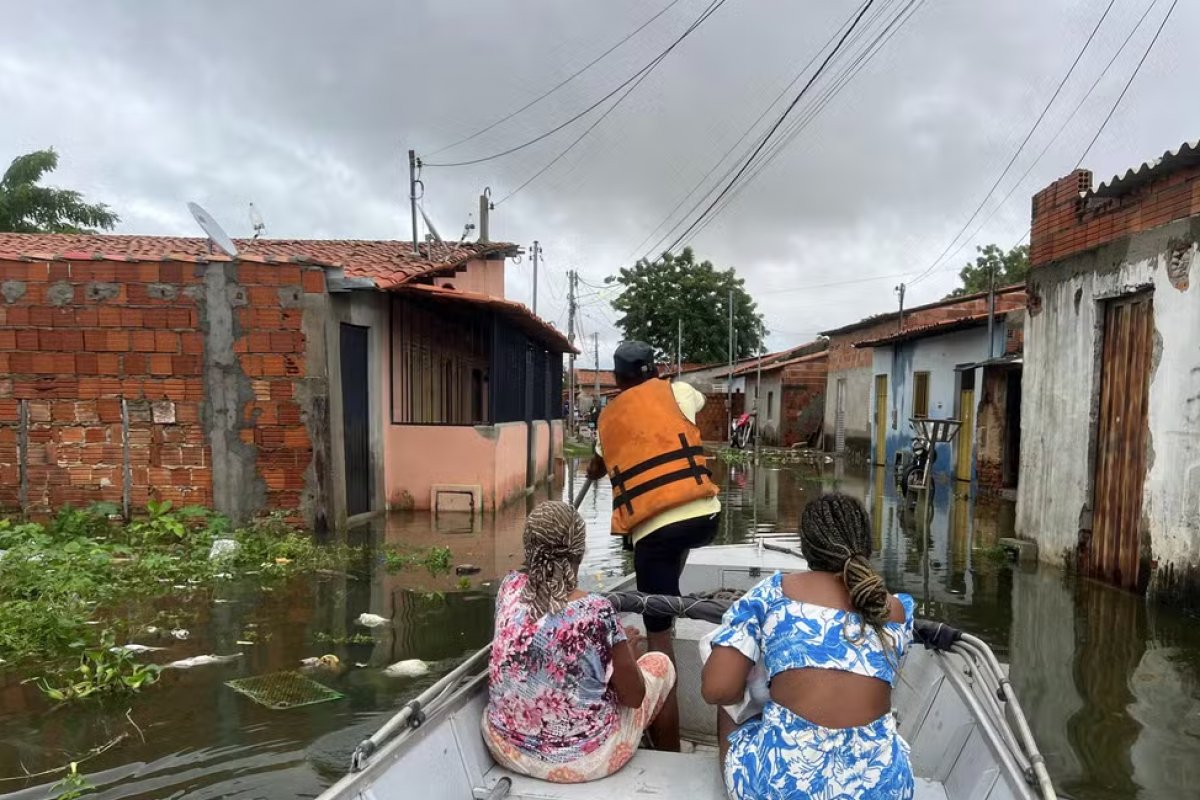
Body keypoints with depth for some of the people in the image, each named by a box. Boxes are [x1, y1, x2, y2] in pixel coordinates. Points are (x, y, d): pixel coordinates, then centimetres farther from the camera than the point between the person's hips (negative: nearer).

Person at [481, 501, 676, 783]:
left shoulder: (510, 588, -11)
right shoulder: (596, 611, -25)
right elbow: (633, 697, -11)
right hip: (582, 758, -5)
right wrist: (627, 647, 6)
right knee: (660, 663, 17)